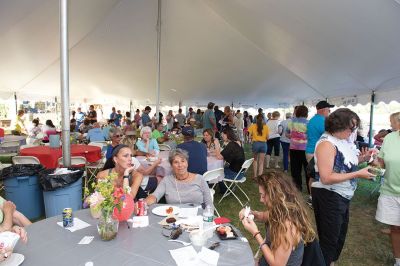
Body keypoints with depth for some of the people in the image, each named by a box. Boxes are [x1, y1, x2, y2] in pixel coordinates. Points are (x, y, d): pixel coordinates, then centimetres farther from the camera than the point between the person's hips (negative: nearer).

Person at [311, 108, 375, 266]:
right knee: (329, 239, 10)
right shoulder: (327, 143, -25)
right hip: (328, 197, -9)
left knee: (340, 235, 27)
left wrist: (361, 158, -2)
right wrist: (357, 174, -24)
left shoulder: (343, 140, 2)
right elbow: (326, 178, -30)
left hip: (343, 195, 9)